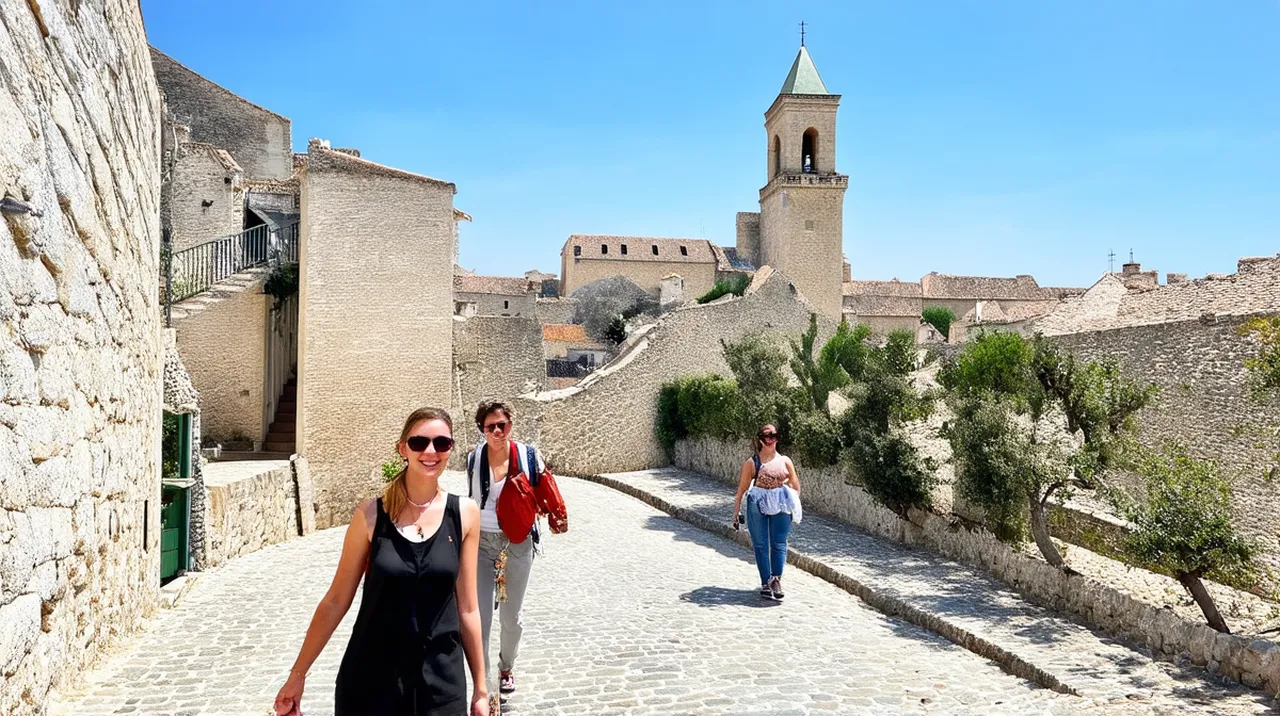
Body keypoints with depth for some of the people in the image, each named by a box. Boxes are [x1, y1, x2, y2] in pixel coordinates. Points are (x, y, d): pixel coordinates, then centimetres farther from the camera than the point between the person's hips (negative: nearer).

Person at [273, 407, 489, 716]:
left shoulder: (465, 513, -5)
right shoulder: (371, 514, -8)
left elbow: (467, 608, 1)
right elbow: (337, 600, 1)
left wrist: (480, 687, 4)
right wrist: (298, 673, 3)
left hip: (441, 681, 1)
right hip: (370, 680, -1)